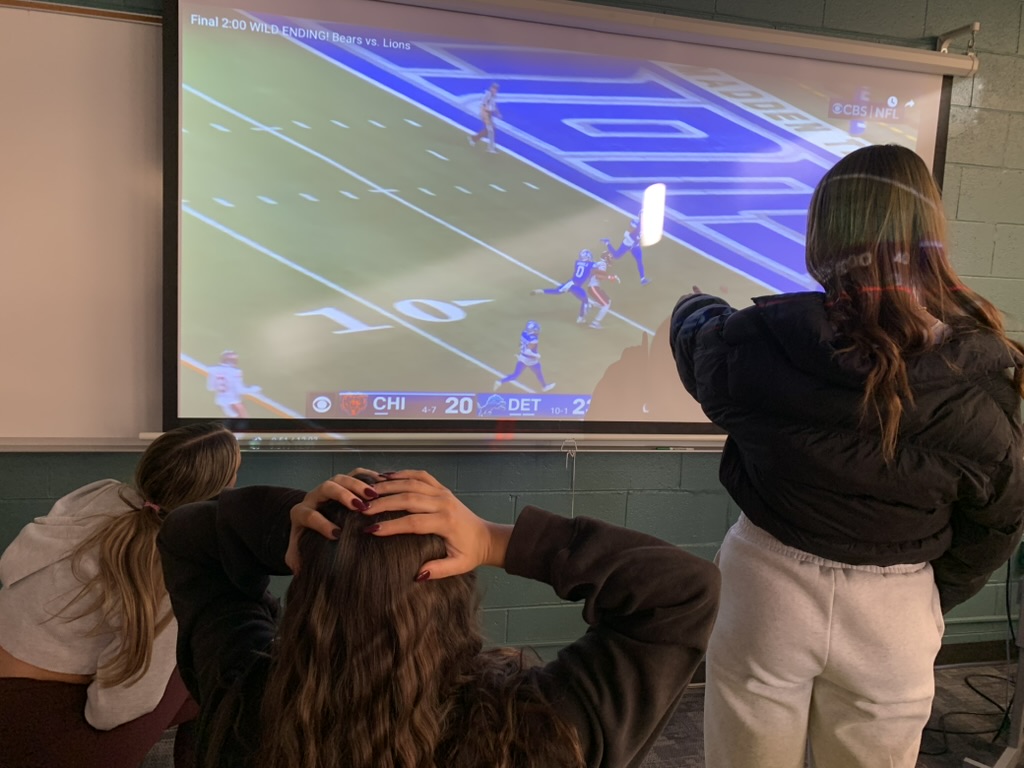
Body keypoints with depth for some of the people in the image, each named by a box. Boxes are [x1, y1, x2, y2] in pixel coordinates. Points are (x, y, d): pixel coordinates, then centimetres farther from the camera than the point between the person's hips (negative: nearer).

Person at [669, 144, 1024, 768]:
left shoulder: (754, 342, -19)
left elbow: (695, 338, 6)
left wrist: (696, 305, 31)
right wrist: (930, 600, 16)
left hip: (768, 592, 0)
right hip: (893, 616, 1)